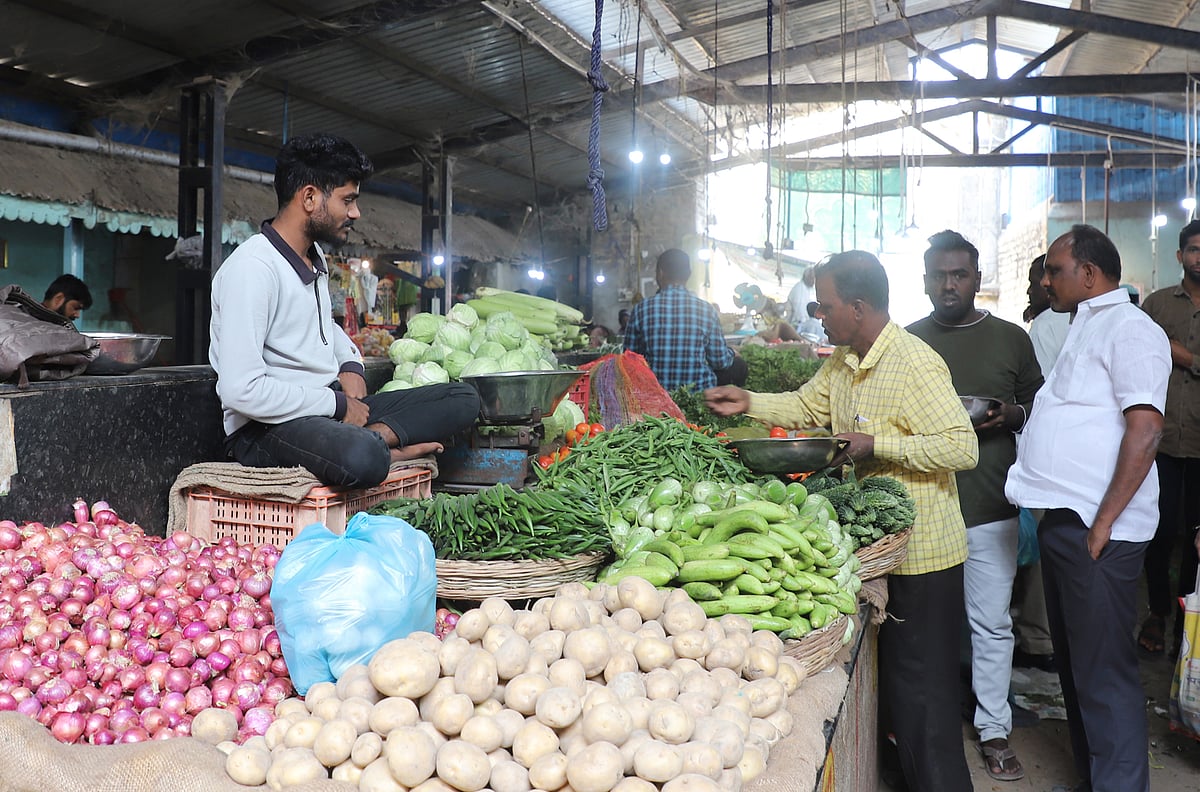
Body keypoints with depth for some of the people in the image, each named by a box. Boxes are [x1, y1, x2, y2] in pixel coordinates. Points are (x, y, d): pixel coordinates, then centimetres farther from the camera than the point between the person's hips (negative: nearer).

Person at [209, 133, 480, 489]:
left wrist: (351, 364, 11)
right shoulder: (252, 268, -17)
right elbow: (241, 390, -25)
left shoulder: (315, 258, 14)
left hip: (332, 408, 10)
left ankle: (371, 439, -18)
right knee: (363, 459, -43)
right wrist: (337, 404, -15)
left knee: (463, 398, -1)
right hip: (266, 426, -10)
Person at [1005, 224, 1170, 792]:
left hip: (1096, 531, -10)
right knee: (1075, 663, 18)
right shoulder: (1085, 329, 19)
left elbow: (1145, 430, -19)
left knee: (1104, 674, -2)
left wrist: (1104, 524, -21)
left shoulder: (1129, 328, -10)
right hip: (1063, 521, 10)